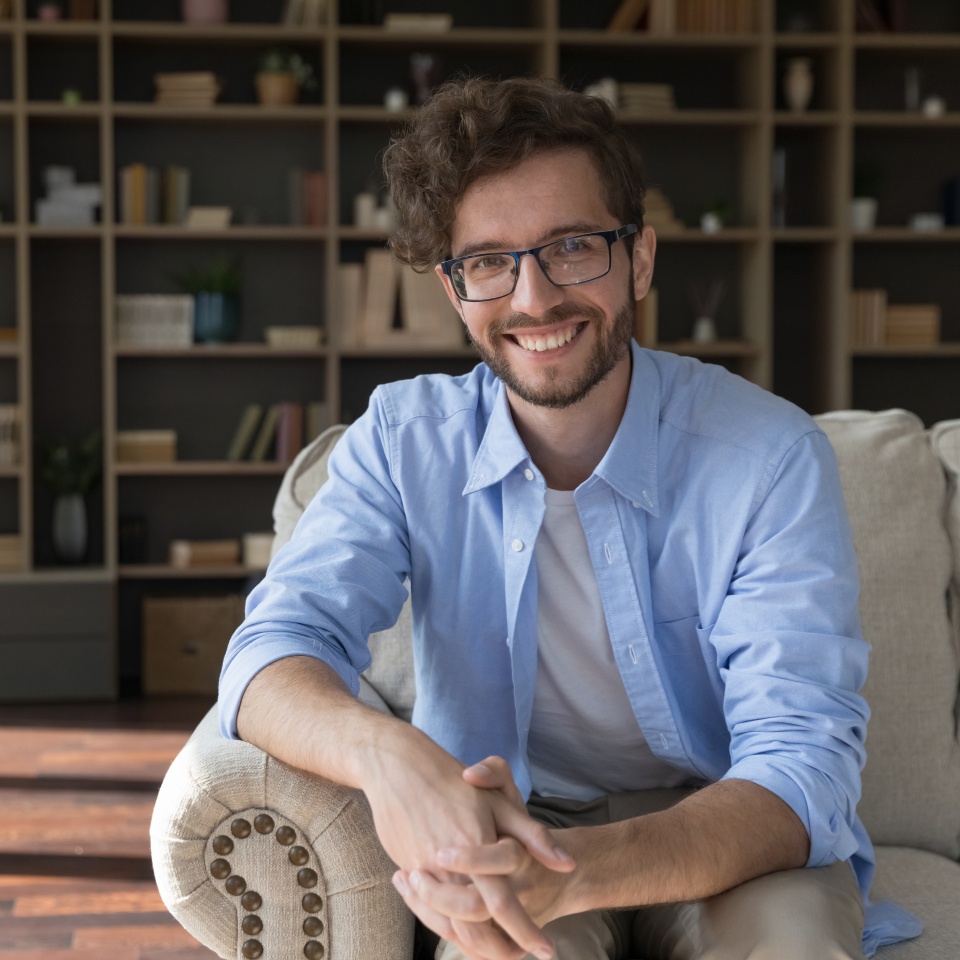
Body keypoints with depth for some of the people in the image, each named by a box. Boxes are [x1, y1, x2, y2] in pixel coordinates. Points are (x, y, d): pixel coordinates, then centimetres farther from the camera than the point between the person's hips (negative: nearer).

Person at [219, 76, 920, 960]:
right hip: (511, 827, 0)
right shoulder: (403, 440, -6)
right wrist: (389, 754, -41)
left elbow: (801, 766, -23)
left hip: (724, 838, 1)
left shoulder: (771, 457, -16)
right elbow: (275, 652, -15)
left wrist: (572, 873, -43)